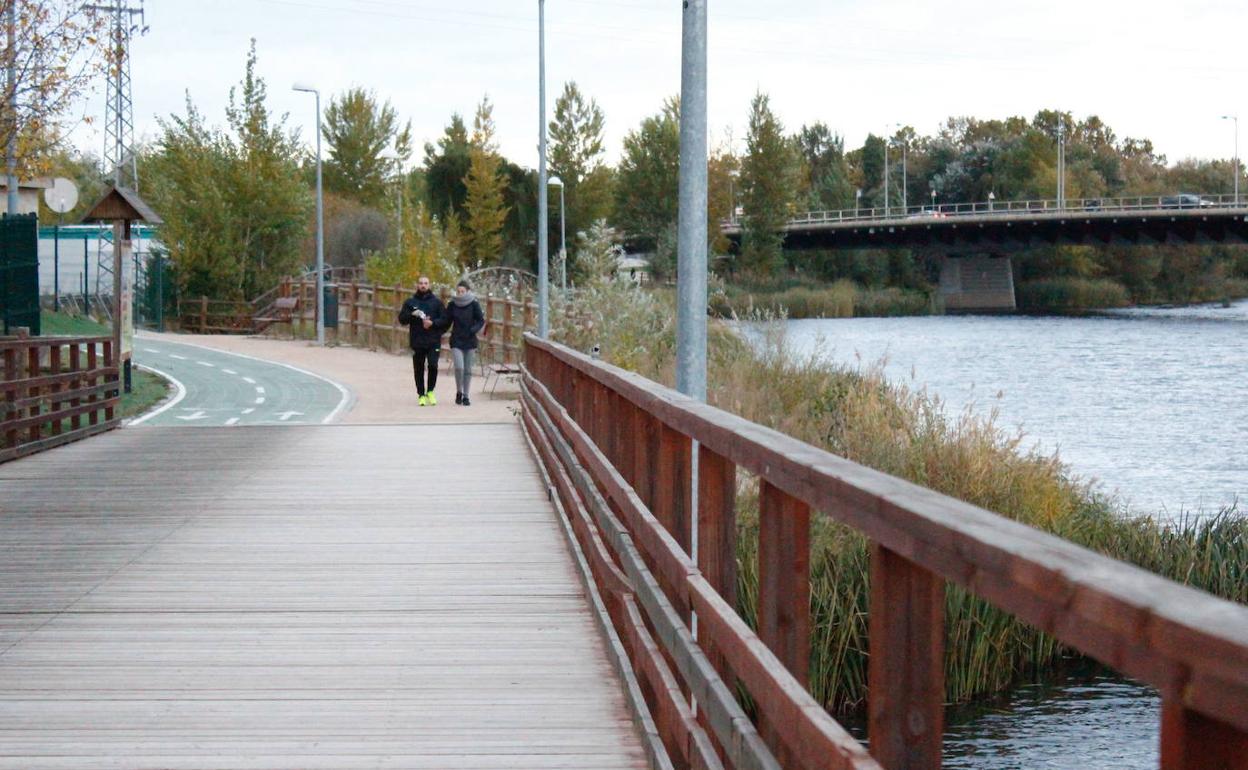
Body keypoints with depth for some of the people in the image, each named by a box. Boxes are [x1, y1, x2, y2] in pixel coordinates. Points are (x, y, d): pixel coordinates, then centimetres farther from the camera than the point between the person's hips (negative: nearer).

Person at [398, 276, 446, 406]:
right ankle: (421, 395, 14)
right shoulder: (410, 302, 10)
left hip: (433, 341, -1)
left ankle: (430, 391, 7)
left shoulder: (436, 301, 8)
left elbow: (444, 319, 5)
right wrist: (412, 314, -13)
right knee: (418, 369, 3)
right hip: (417, 341, 1)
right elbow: (402, 319, 5)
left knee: (433, 365, -13)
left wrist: (433, 322, -12)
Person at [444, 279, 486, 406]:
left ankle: (466, 396, 15)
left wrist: (473, 330, -14)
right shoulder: (452, 305, 0)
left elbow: (481, 321, 0)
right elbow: (447, 321, 9)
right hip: (456, 341, 0)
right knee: (459, 367, -14)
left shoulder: (474, 304, -3)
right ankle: (459, 392, 7)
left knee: (468, 369, 5)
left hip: (470, 341, 0)